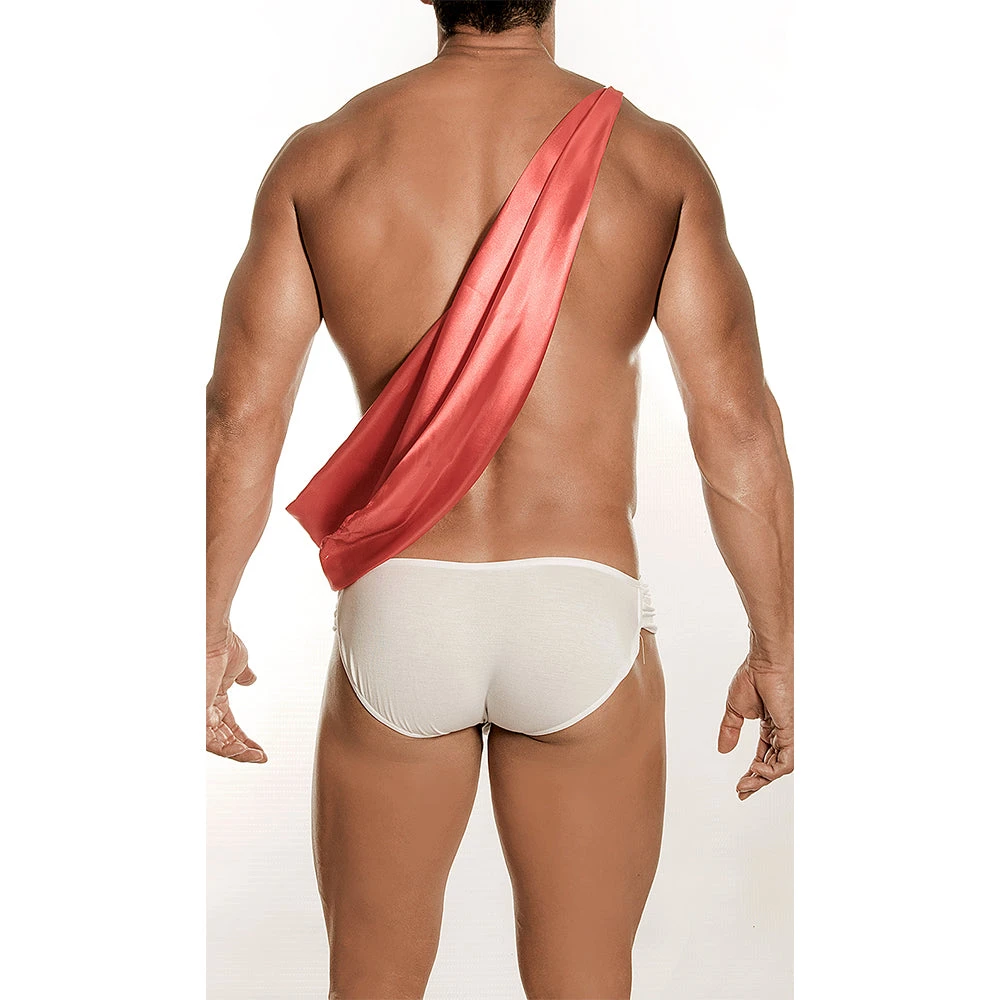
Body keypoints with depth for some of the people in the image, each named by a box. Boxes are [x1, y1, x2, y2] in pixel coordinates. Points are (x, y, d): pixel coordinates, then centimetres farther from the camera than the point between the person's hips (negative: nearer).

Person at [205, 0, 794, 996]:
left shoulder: (319, 158, 1)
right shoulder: (653, 158, -1)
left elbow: (242, 414, -1)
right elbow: (738, 428, -4)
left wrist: (210, 625, 9)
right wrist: (775, 648, 4)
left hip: (396, 614, 1)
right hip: (584, 614, 0)